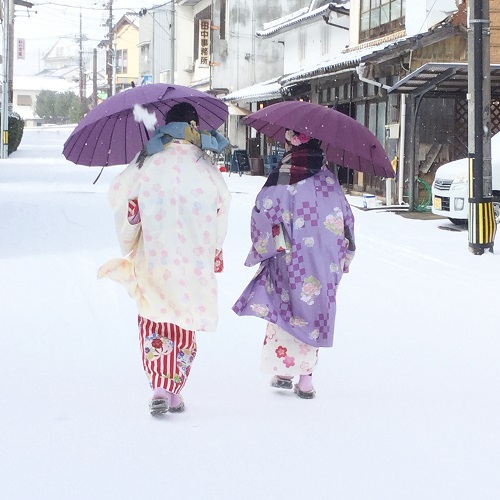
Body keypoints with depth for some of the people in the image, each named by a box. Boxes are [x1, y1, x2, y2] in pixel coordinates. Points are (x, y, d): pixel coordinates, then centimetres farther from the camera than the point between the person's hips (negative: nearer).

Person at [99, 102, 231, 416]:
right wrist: (214, 250, 14)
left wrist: (129, 237, 9)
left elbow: (121, 192, -4)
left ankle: (160, 388, -8)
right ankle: (175, 392, 12)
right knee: (185, 324, 12)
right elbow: (222, 205, 3)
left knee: (154, 320, 7)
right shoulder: (205, 166, 1)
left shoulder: (149, 160, -2)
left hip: (155, 257, -1)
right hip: (195, 260, 1)